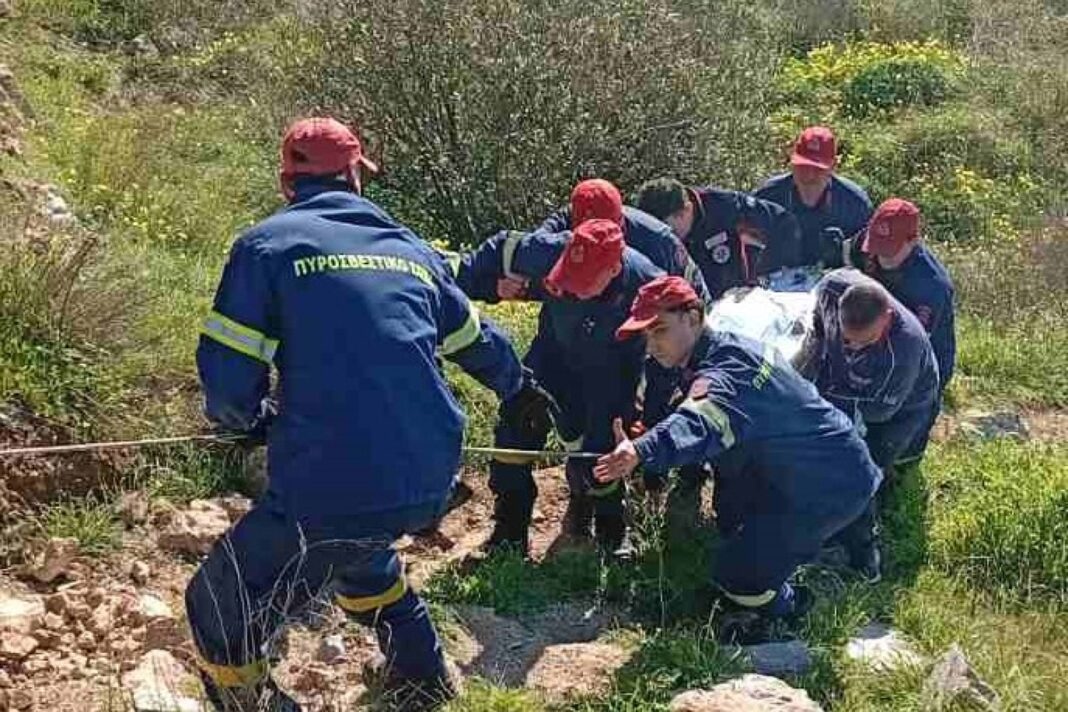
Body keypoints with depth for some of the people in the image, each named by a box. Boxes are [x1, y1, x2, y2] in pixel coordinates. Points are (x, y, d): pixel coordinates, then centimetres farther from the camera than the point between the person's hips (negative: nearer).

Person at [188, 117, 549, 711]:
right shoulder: (410, 247, 15)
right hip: (430, 483, 7)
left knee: (221, 617, 13)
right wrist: (518, 388, 50)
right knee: (358, 550, 38)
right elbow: (476, 339, 30)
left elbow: (228, 377, -6)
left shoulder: (269, 244, 0)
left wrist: (250, 417, 18)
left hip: (333, 488, -6)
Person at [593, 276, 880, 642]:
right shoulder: (726, 349, 4)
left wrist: (641, 450, -67)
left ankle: (788, 613, 21)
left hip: (832, 486, -10)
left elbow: (700, 424, -51)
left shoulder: (727, 371, -29)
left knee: (736, 573, -7)